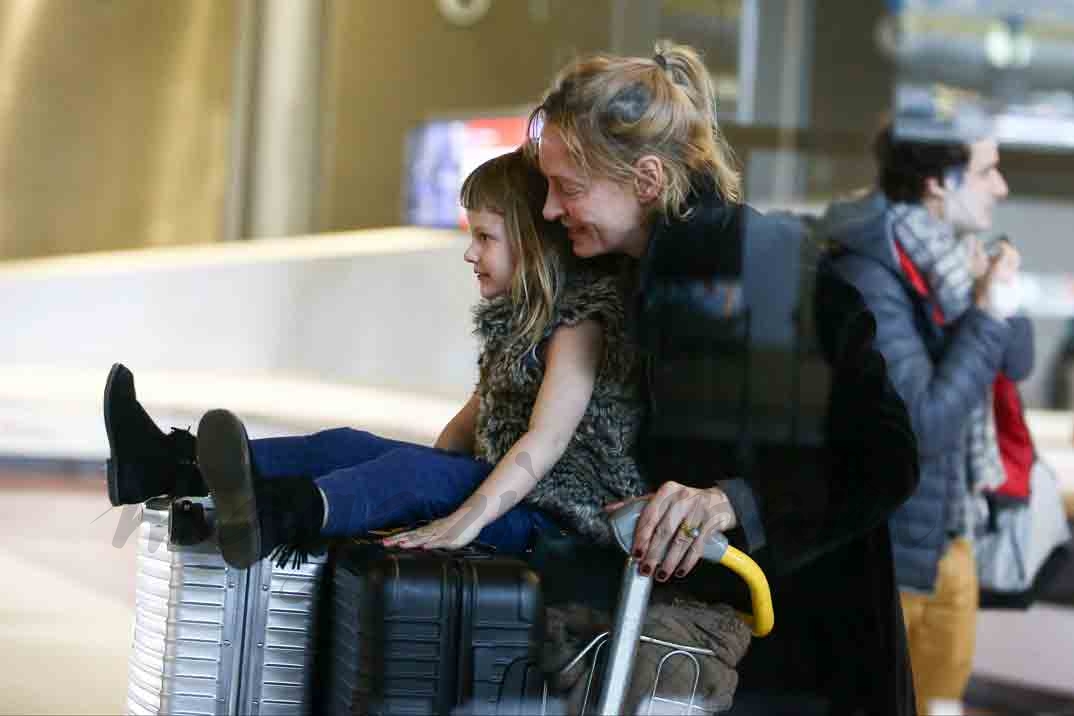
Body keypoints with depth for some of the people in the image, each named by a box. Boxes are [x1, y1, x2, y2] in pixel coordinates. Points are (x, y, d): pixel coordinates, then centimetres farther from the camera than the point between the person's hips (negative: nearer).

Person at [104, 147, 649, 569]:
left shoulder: (582, 318, -12)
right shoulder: (517, 316, 20)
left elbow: (547, 440, -24)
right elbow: (473, 420, 21)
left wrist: (467, 519, -32)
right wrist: (417, 485, 7)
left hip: (555, 510, -9)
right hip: (500, 484, 9)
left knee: (417, 470, -35)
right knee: (347, 446, -4)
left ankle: (279, 513, -64)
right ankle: (178, 467, -16)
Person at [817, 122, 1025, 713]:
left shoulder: (950, 255, 2)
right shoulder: (867, 277, -23)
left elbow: (1017, 363, 7)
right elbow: (922, 425, -26)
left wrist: (997, 292, -10)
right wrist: (986, 316, -22)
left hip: (948, 539, 8)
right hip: (879, 554, -8)